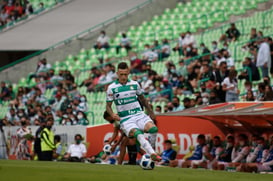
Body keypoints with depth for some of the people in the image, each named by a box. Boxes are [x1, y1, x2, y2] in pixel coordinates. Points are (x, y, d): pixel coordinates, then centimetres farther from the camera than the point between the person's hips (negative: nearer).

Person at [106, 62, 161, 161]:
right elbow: (108, 106, 6)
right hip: (125, 119, -3)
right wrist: (113, 115, -14)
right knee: (138, 134, -34)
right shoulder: (112, 88, 2)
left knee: (153, 128, -27)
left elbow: (142, 99, 25)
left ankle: (152, 149, -4)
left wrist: (150, 112, 23)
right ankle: (152, 154, -47)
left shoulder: (134, 84, 10)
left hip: (139, 115, 3)